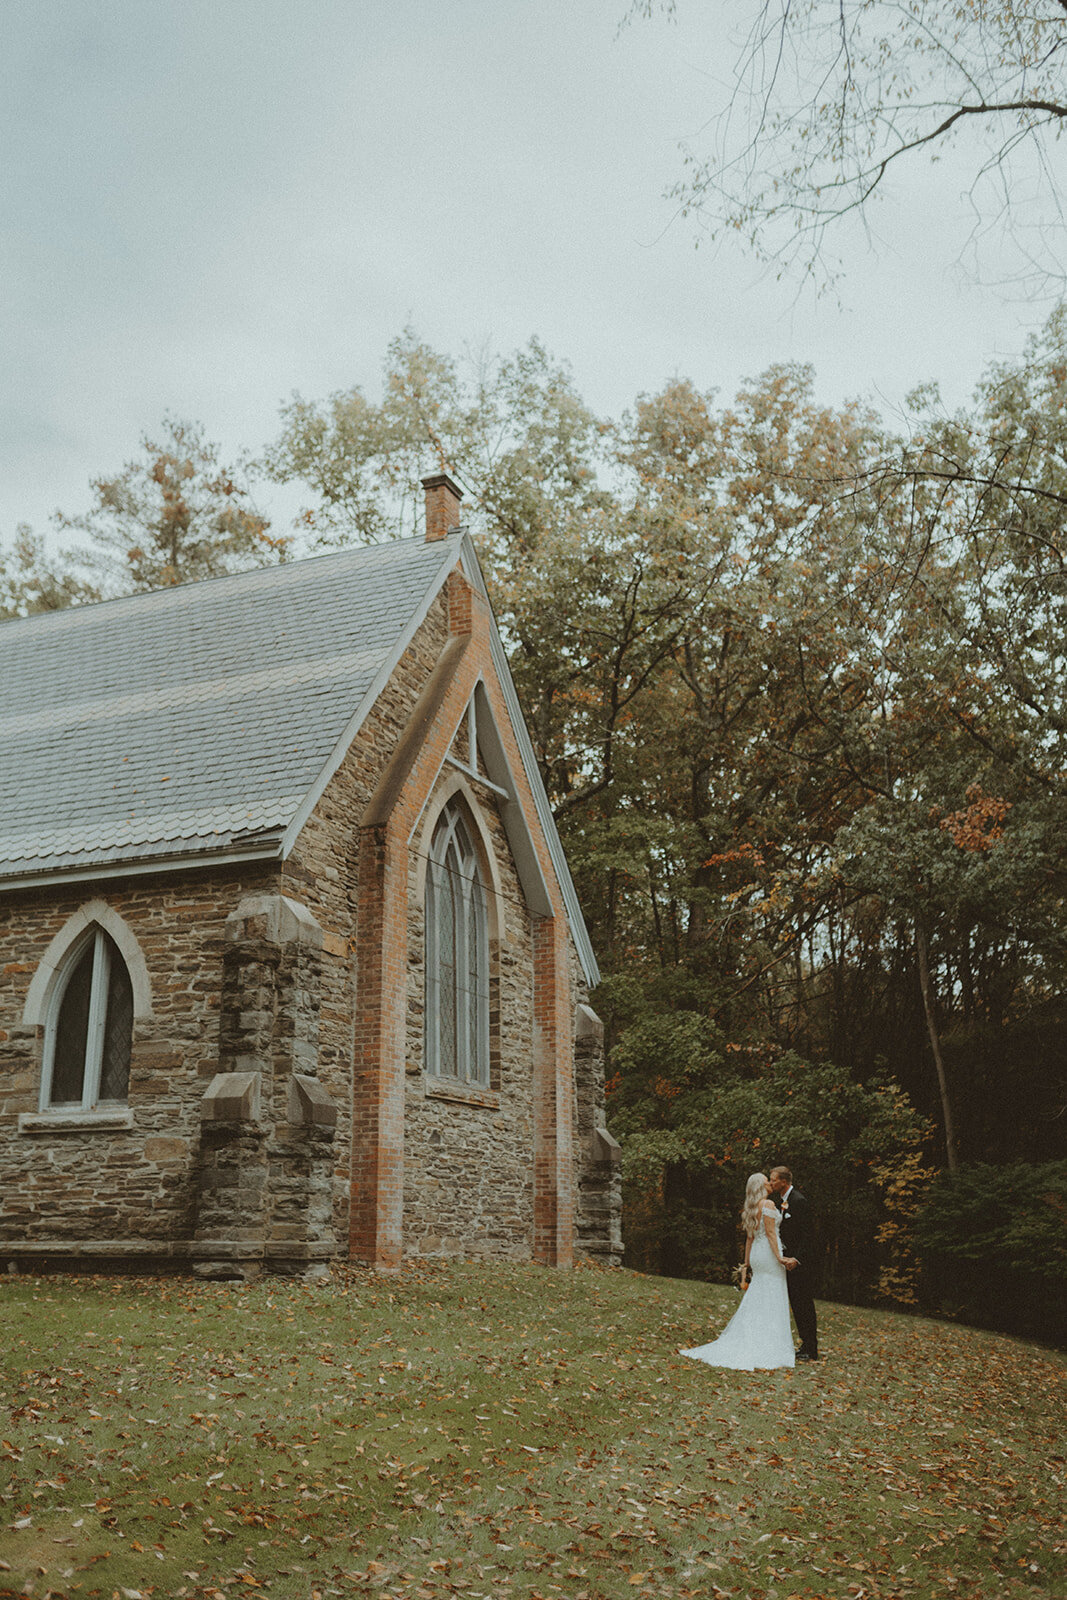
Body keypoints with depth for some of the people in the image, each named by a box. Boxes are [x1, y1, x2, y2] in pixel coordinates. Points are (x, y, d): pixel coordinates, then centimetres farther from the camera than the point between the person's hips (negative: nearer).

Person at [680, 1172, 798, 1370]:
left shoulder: (751, 1209, 14)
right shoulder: (768, 1204, -10)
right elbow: (770, 1233, -16)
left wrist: (747, 1264, 19)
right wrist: (779, 1257, -17)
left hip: (756, 1254, 8)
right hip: (769, 1253, -8)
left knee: (754, 1302, 10)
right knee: (772, 1303, -4)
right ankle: (768, 1349, -4)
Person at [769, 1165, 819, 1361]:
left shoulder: (798, 1201, -18)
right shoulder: (782, 1200, 12)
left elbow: (806, 1234, -19)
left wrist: (797, 1259, -22)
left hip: (802, 1261, -10)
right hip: (792, 1259, 10)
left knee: (804, 1304, -4)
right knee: (795, 1303, 13)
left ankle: (811, 1351, 2)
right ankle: (806, 1346, 21)